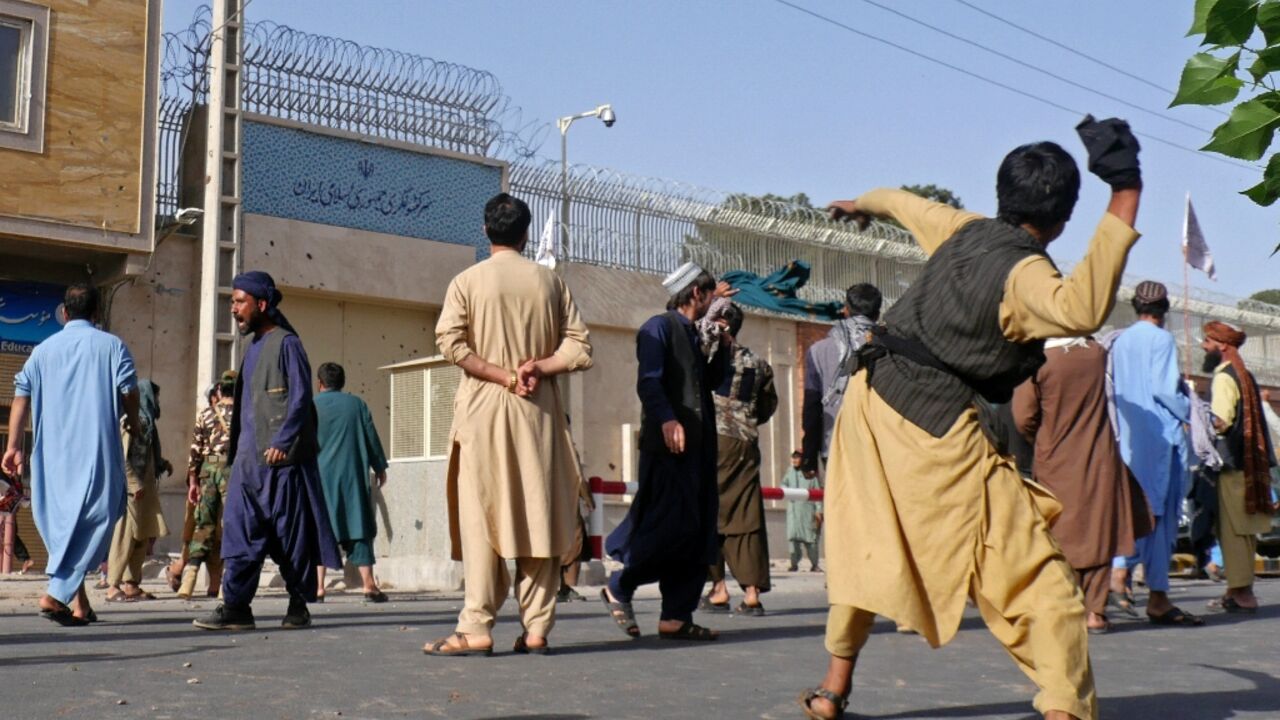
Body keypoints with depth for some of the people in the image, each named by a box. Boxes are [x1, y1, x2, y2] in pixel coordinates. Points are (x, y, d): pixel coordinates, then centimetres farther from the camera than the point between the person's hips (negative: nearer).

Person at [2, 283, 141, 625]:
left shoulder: (44, 349, 12)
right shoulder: (111, 345, 2)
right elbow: (128, 390, -6)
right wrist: (132, 422, 13)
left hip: (53, 450, 4)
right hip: (97, 448, -4)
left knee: (60, 520, 12)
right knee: (92, 520, -2)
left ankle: (79, 604, 11)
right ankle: (57, 593, -17)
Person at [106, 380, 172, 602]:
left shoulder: (146, 421, 18)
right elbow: (122, 457, -17)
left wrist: (163, 464, 9)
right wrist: (134, 485, -21)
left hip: (145, 488, 9)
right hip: (130, 488, -9)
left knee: (144, 537, 10)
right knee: (125, 536, -8)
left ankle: (131, 584, 14)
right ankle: (113, 587, -5)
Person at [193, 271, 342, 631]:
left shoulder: (286, 344, -5)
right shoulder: (253, 348, 20)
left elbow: (300, 398, -13)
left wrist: (282, 442, -22)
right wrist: (236, 451, 18)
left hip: (281, 458, -8)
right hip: (248, 459, 8)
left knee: (290, 533, -1)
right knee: (240, 532, 1)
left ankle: (299, 606, 7)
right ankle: (235, 607, 1)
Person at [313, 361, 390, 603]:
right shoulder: (357, 404, 6)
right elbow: (372, 438, 8)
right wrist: (380, 467, 17)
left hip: (320, 477, -1)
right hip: (353, 476, 1)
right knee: (358, 528, 3)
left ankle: (318, 586, -3)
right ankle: (368, 583, -2)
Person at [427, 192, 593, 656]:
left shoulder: (468, 281, 2)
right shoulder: (550, 281, 9)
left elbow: (451, 343, -11)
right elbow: (579, 349, 2)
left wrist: (504, 375, -8)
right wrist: (537, 368, -7)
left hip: (484, 409, -2)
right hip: (540, 412, 2)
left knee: (481, 517, -2)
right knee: (539, 515, 4)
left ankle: (477, 629, -6)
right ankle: (536, 629, 3)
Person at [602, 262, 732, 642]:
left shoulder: (694, 335, 22)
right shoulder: (659, 327, -3)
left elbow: (714, 380, 20)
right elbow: (648, 380, -15)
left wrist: (720, 342, 11)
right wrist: (666, 419, -27)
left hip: (697, 445, 9)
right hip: (668, 443, -9)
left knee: (697, 532, 4)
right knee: (671, 525, -14)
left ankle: (676, 617, 7)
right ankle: (619, 587, 4)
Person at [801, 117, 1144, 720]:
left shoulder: (964, 231, 7)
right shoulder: (1021, 274, -16)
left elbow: (902, 202, 28)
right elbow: (1083, 309, -38)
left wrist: (861, 203, 51)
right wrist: (1125, 197, -36)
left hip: (872, 401, 8)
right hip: (934, 433, -8)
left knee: (868, 550, 24)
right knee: (1037, 581, -2)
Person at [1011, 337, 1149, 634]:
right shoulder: (1098, 353, -1)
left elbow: (1023, 416, -12)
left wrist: (1042, 442, 3)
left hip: (1056, 464, -2)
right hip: (1099, 463, 3)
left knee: (1063, 535, 6)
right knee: (1098, 532, 8)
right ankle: (1095, 611, 9)